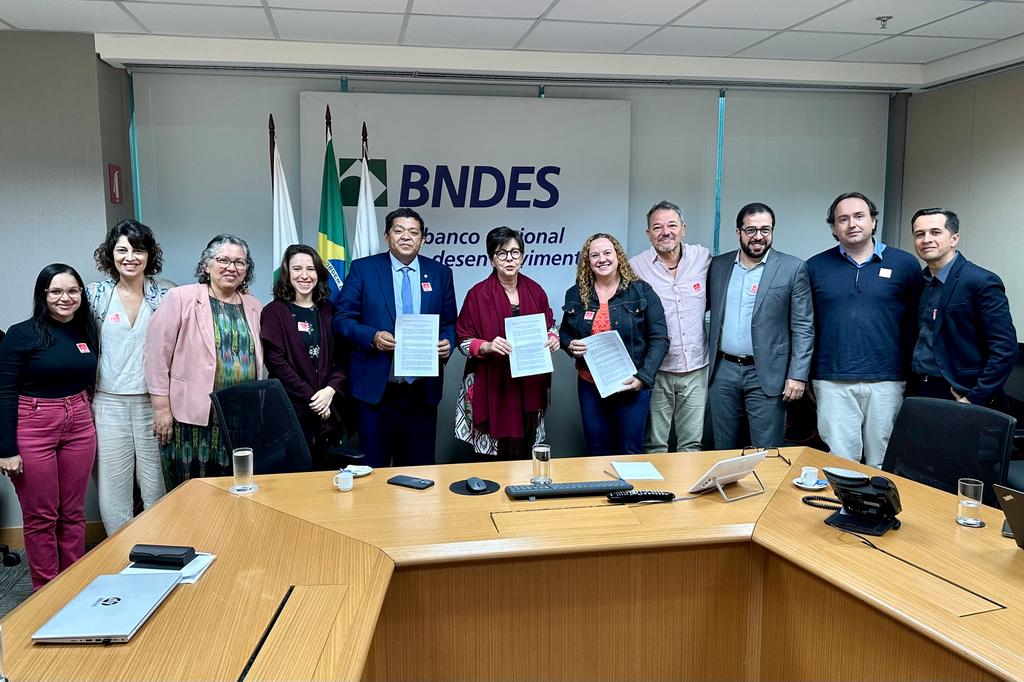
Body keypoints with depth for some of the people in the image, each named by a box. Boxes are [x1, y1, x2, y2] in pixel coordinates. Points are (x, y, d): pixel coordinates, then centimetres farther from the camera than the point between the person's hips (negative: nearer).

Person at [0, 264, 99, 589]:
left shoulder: (87, 332, 6)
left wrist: (87, 422, 9)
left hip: (79, 427, 4)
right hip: (33, 428, -4)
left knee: (73, 513, 11)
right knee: (40, 517, 5)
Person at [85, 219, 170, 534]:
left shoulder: (164, 296, 2)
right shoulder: (96, 294, 1)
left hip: (152, 400, 0)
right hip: (109, 402, 0)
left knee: (156, 482, 6)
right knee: (113, 484, 5)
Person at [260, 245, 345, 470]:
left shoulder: (328, 311, 12)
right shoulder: (274, 312, 1)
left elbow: (342, 358, 8)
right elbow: (276, 363, -7)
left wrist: (331, 389, -10)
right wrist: (311, 399, -12)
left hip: (329, 410, 3)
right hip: (291, 410, -3)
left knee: (326, 469, 5)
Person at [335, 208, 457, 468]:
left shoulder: (440, 273, 8)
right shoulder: (363, 269, 1)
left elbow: (450, 323, 12)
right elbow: (342, 318, 0)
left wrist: (447, 342, -9)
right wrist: (373, 337, -16)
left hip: (423, 388, 2)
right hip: (375, 387, -2)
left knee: (419, 465, 10)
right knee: (374, 466, 5)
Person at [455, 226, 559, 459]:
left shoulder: (534, 290, 7)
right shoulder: (478, 293, -5)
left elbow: (549, 324, 20)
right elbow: (463, 339, -3)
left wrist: (553, 338, -2)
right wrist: (487, 346, -22)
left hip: (529, 385, 4)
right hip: (492, 386, -3)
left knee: (526, 454, 9)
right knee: (495, 457, -2)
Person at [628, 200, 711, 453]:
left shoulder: (703, 257, 2)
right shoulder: (635, 267, -5)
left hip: (696, 368, 2)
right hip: (656, 371, -2)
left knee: (692, 444, 10)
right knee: (654, 446, 7)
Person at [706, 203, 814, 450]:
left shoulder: (792, 269, -3)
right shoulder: (717, 265, 7)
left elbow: (803, 327, -4)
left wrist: (798, 375, -10)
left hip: (767, 376, -3)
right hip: (722, 372, 3)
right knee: (724, 451, 12)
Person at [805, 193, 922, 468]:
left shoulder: (905, 264, 4)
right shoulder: (816, 267, 6)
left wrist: (913, 374, 2)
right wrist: (804, 376, 6)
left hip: (886, 382, 0)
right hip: (832, 383, 0)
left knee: (883, 464, 9)